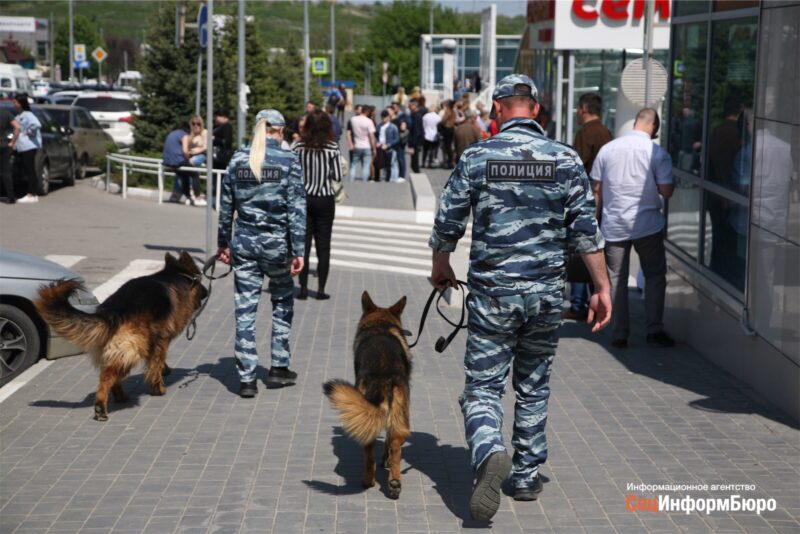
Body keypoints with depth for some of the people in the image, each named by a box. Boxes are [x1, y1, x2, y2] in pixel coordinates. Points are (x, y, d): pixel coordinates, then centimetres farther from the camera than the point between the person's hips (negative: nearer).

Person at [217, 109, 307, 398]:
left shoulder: (238, 159, 3)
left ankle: (247, 379, 6)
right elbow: (296, 208, -10)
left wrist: (223, 243, 18)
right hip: (276, 243, -2)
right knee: (282, 302, 19)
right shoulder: (288, 160, -6)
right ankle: (279, 366, 22)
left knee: (245, 309, 5)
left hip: (244, 242, 2)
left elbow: (226, 205, 8)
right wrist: (299, 250, -8)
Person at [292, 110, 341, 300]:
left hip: (303, 198, 1)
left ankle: (303, 288, 6)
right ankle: (321, 289, 5)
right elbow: (337, 176, -7)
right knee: (323, 246, 6)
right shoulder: (332, 148, -8)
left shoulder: (299, 147, -4)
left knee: (303, 245, 6)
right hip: (325, 199, -1)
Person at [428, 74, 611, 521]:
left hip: (492, 293, -2)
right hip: (547, 295, 2)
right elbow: (586, 231, -1)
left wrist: (441, 268, 19)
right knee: (534, 388, 18)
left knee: (483, 388, 1)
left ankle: (491, 455, -26)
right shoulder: (565, 159, 0)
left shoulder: (477, 158, -4)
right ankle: (527, 476, 24)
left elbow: (447, 223, 1)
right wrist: (602, 287, 6)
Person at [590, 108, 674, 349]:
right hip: (647, 225, -2)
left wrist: (596, 219, 14)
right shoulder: (657, 153, -7)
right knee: (655, 276, 13)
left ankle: (619, 334, 10)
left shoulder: (607, 149, 1)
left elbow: (596, 189, 5)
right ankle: (654, 329, 8)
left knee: (616, 280, 9)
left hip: (613, 226, 2)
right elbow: (666, 191, -9)